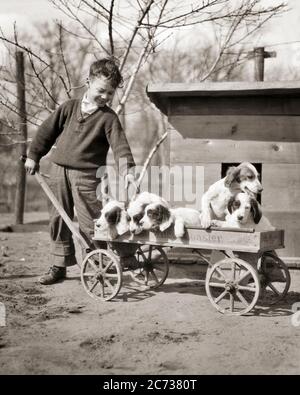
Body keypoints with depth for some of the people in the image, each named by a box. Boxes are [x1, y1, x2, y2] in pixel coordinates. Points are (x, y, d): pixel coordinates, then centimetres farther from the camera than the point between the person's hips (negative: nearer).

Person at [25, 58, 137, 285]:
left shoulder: (108, 117, -4)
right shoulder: (69, 108, 7)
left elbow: (120, 144, -14)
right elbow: (48, 130, 14)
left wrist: (127, 168, -29)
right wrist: (34, 155, 14)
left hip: (86, 174, -4)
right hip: (59, 170, 5)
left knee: (90, 221, -10)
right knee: (58, 220, 10)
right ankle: (60, 265, 21)